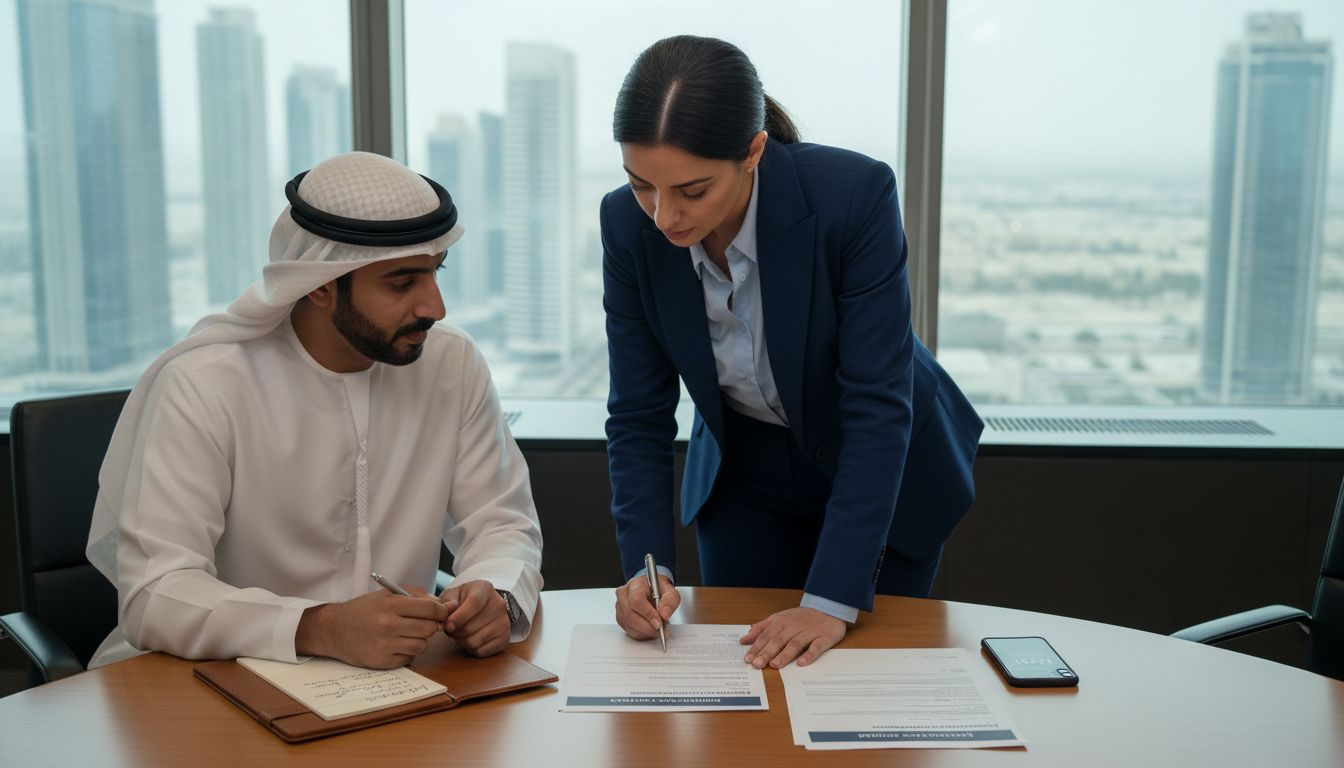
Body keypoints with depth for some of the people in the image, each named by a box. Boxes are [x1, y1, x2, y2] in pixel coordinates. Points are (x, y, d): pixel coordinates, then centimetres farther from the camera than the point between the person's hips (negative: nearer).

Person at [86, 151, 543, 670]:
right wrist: (323, 629, -35)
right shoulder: (201, 385, -16)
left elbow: (501, 522, 3)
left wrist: (494, 595, -19)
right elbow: (155, 595, -21)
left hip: (394, 684, 3)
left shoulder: (453, 364, -2)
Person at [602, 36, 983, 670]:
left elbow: (878, 407, -31)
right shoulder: (628, 224, -21)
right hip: (743, 471, 3)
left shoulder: (855, 194, -32)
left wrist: (833, 601, -34)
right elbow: (640, 416, -14)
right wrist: (646, 566, -27)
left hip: (882, 469, -2)